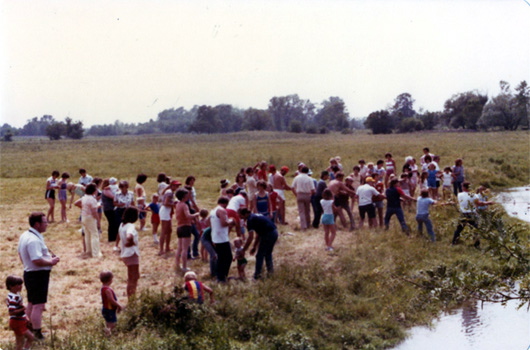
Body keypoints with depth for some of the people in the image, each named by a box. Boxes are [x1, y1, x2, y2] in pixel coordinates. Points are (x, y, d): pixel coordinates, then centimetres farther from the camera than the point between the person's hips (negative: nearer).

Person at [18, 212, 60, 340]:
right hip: (38, 275, -11)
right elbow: (37, 261, -31)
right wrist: (51, 262, -15)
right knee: (38, 306, -6)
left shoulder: (25, 236, 8)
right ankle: (37, 335, -4)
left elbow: (21, 254, 20)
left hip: (29, 272, 11)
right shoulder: (34, 240, -25)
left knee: (31, 304, 23)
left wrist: (48, 256, 16)